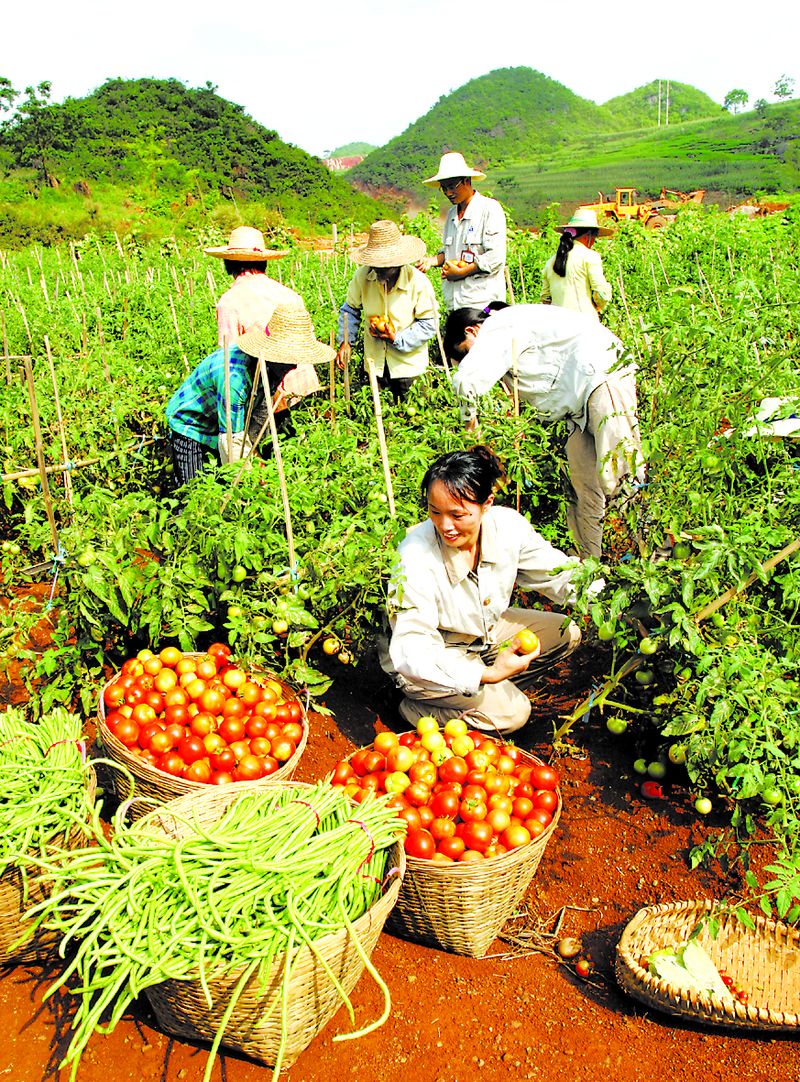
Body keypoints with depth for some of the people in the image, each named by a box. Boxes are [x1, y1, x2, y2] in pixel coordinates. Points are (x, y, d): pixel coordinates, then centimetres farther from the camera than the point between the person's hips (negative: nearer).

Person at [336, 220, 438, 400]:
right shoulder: (363, 276, -11)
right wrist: (345, 341, -7)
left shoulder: (418, 283, -19)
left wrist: (397, 339, -21)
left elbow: (428, 324, -12)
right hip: (375, 359, 3)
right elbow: (351, 308, 6)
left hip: (408, 362, -3)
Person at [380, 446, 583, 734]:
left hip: (486, 630, 6)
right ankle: (416, 708, -1)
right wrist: (487, 674, -46)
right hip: (430, 655, -6)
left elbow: (560, 573, -6)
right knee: (511, 712, -20)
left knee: (566, 633, -3)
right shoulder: (415, 557, -33)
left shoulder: (508, 526, -19)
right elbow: (411, 651, -35)